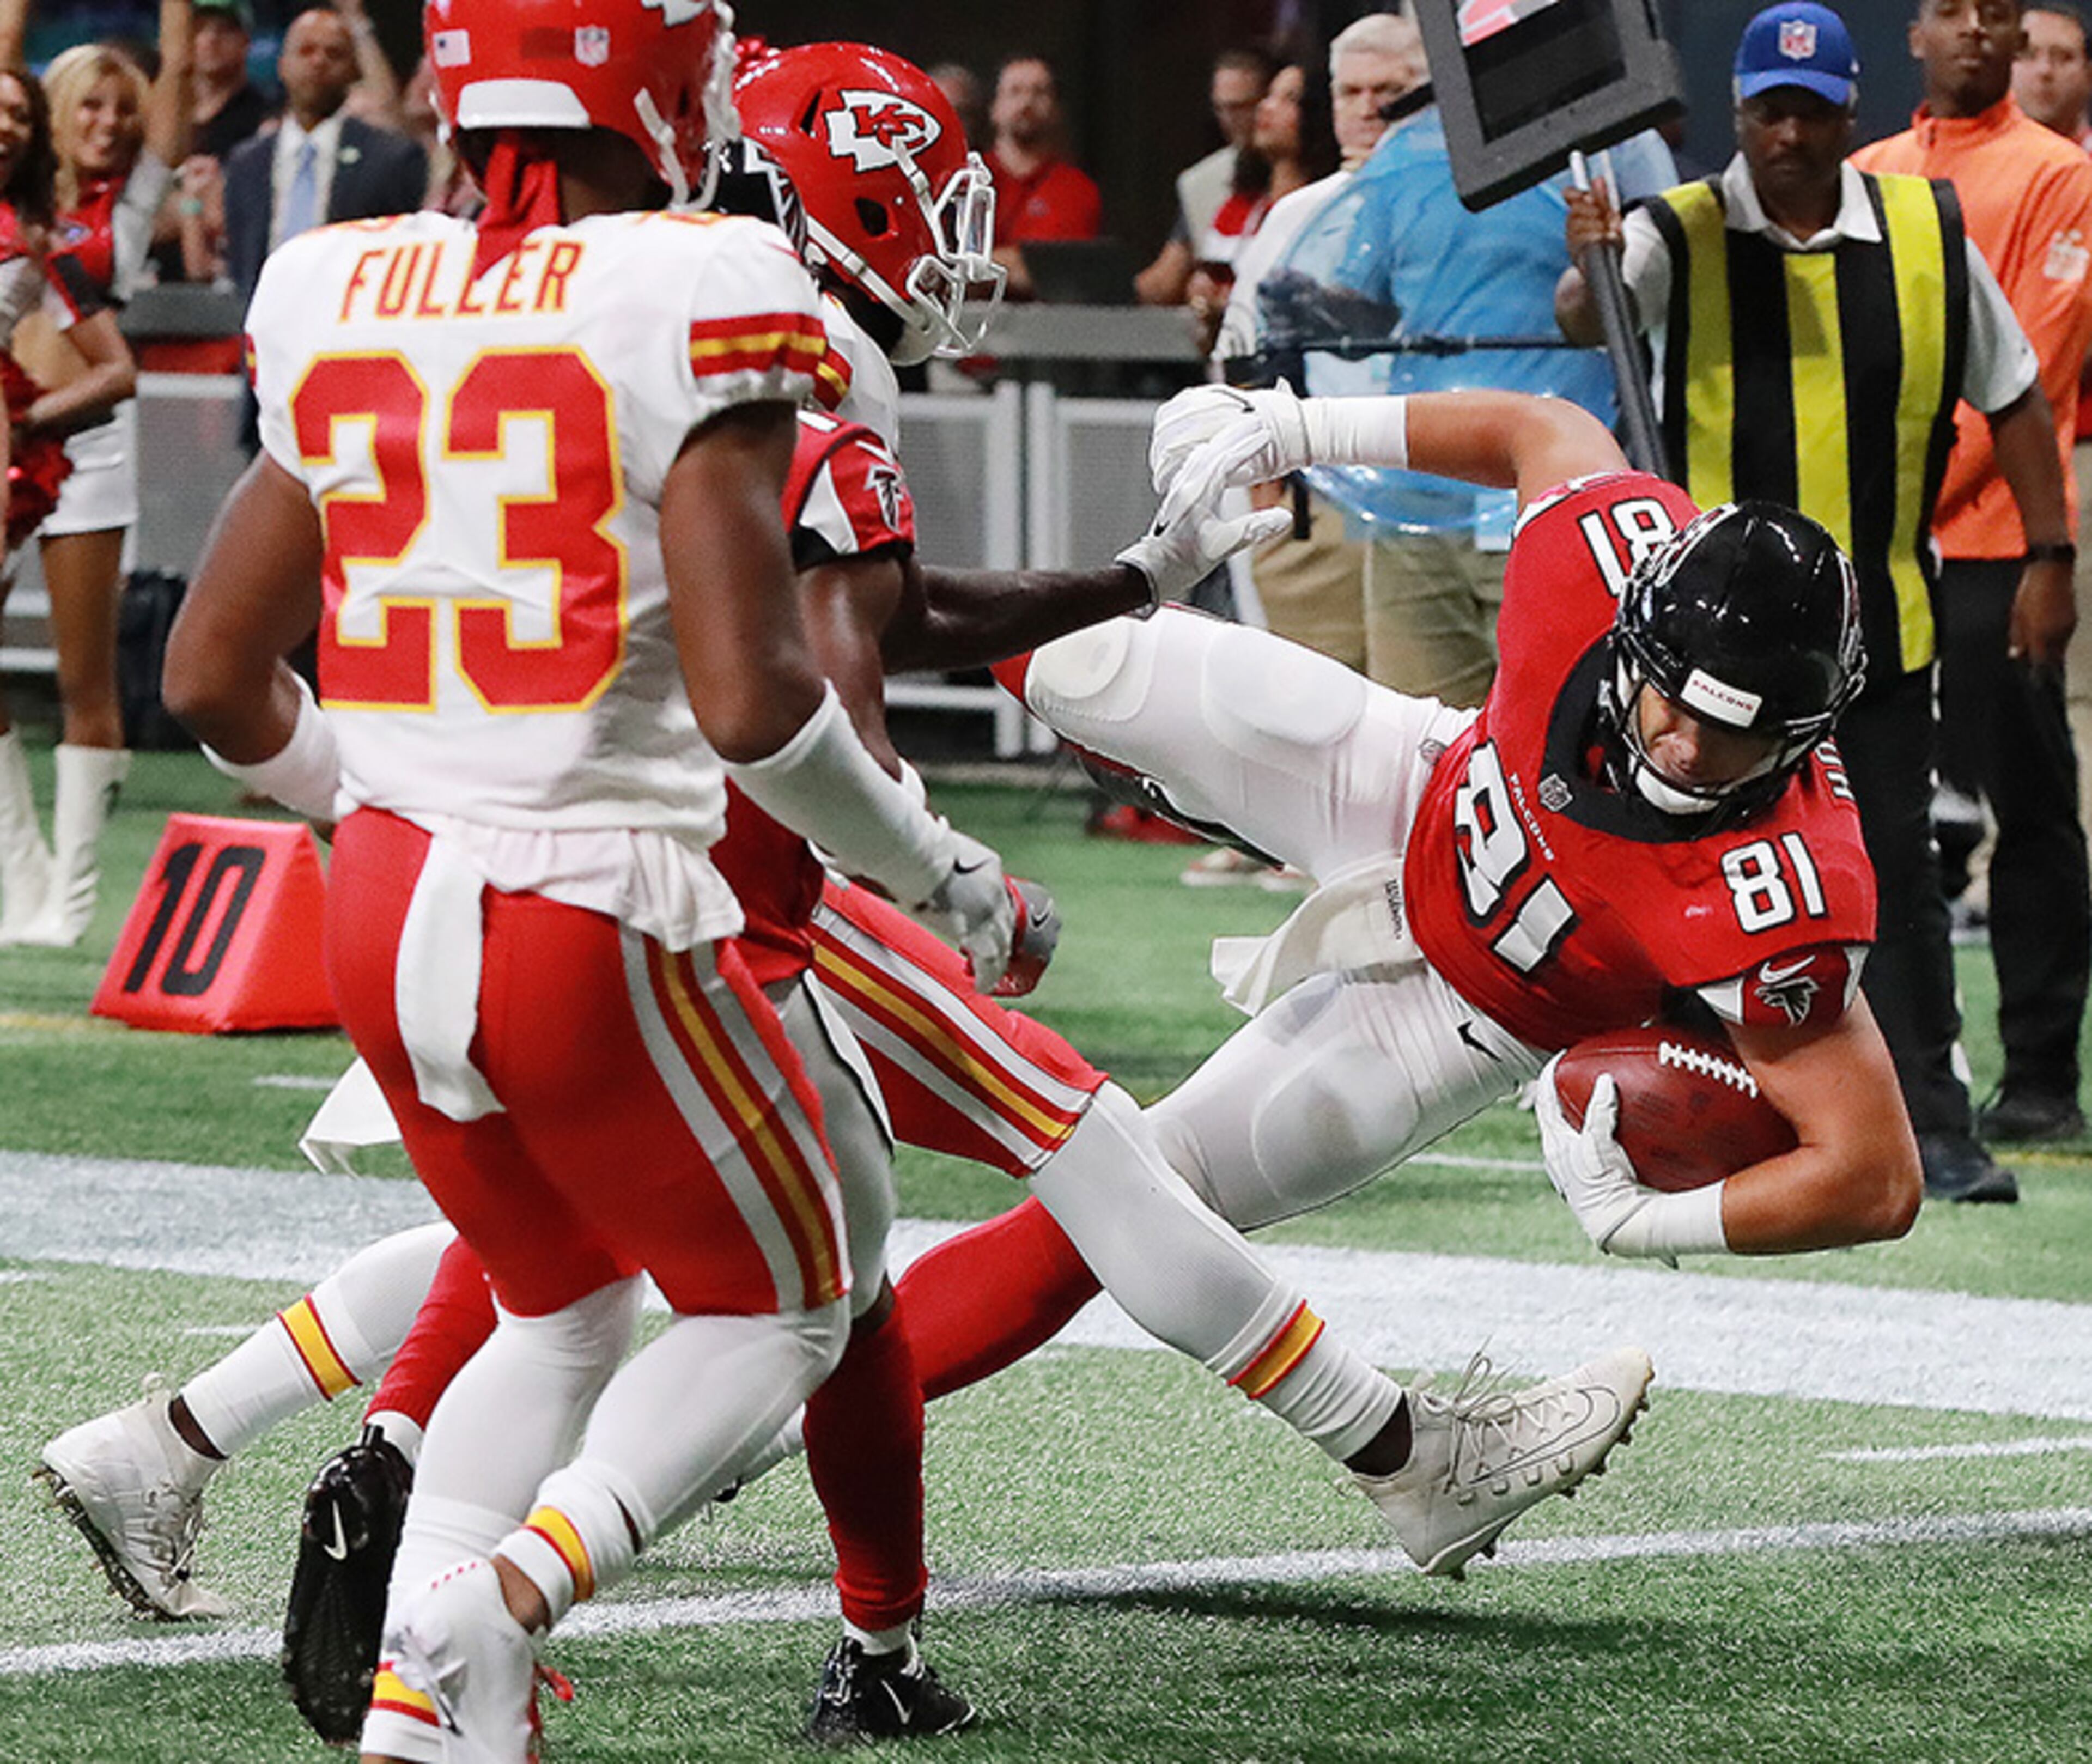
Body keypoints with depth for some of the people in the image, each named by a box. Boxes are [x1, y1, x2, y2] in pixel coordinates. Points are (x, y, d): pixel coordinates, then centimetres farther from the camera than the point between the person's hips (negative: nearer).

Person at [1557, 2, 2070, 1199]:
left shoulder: (1928, 234, 1)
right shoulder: (1679, 238, -6)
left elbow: (2012, 397, 9)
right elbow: (1586, 318, -25)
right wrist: (1590, 273, -49)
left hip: (1881, 618, 1)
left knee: (1899, 876, 1)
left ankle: (1935, 1127, 6)